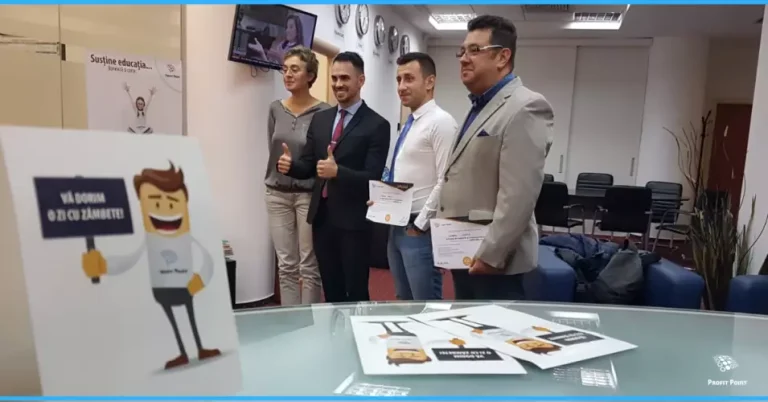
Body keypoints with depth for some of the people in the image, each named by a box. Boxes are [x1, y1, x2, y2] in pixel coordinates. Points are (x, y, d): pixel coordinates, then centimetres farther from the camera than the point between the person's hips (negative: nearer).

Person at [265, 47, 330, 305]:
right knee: (286, 266, 10)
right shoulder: (275, 109, 6)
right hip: (278, 194, 4)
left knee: (309, 266, 3)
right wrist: (279, 177, 7)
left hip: (309, 194, -4)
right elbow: (273, 151, 12)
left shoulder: (323, 112, -8)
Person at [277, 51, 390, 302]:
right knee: (331, 291, 16)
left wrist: (338, 171, -29)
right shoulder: (319, 119, 11)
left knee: (356, 292, 5)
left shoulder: (377, 125, -7)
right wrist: (290, 165, -11)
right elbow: (308, 167, 11)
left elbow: (373, 178, -14)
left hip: (353, 221, -5)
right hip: (322, 217, 6)